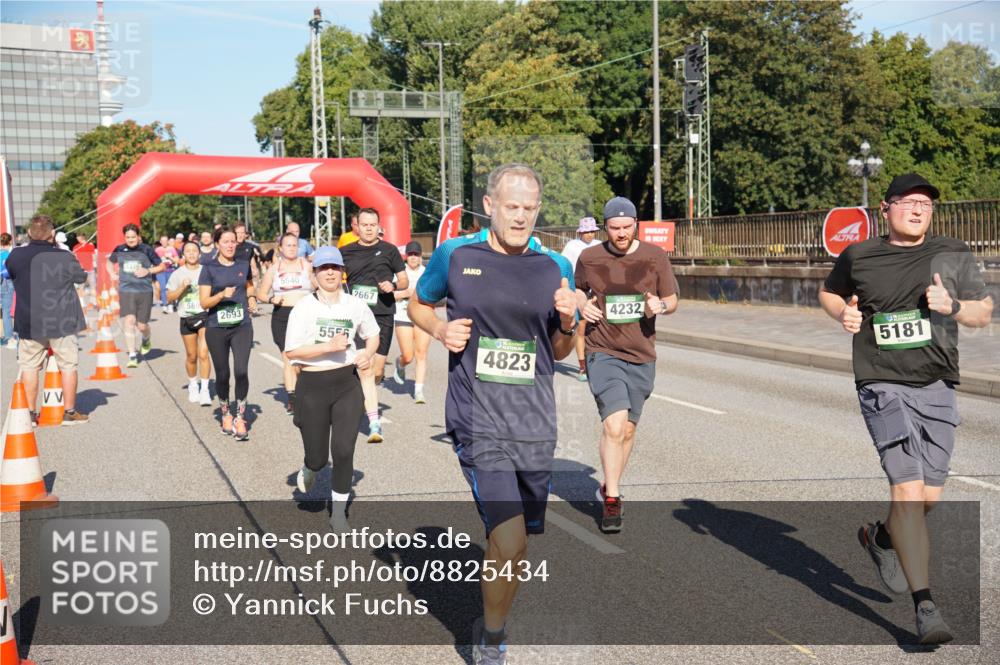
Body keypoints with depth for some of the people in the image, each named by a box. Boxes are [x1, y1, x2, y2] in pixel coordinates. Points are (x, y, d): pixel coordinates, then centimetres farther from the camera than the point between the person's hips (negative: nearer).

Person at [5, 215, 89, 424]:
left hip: (28, 323, 3)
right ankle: (70, 412, 12)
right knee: (68, 366, 8)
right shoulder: (65, 258, -14)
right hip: (61, 322, -2)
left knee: (29, 367, 12)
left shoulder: (15, 256, -5)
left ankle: (30, 413, 15)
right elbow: (82, 278, 2)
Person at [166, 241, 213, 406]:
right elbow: (169, 297, 2)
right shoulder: (178, 274, 4)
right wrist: (182, 288, -12)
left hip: (205, 315, -2)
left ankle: (204, 390, -6)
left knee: (203, 354, -12)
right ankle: (193, 385, 34)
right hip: (186, 318, 2)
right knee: (191, 356, 12)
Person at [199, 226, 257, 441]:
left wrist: (252, 298, 9)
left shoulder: (243, 265, 8)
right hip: (217, 328, -1)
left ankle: (240, 418, 0)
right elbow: (204, 302, -7)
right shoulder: (209, 268, -2)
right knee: (222, 374, 7)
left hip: (242, 326, 1)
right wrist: (222, 294, -23)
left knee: (241, 371, -13)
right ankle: (226, 414, 29)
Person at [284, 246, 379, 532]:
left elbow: (373, 335, 20)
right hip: (313, 385, -2)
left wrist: (368, 354, -1)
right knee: (318, 456, 5)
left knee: (344, 451, -4)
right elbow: (291, 352, -11)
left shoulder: (355, 305, 3)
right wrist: (329, 347, -22)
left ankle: (338, 512, 14)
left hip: (348, 383, 2)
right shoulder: (304, 307, -7)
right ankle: (309, 470, 44)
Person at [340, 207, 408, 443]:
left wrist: (393, 285, -11)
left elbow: (404, 281, 9)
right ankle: (374, 423, -8)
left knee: (377, 372, 2)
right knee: (365, 369, -9)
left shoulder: (388, 250, 6)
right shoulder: (346, 252, 9)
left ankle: (365, 400, 35)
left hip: (382, 315, 0)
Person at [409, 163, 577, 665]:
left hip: (536, 425, 4)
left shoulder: (555, 267, 6)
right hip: (478, 423, -4)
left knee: (518, 543, 13)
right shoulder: (454, 256, 0)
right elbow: (417, 304, 16)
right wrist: (440, 329, -5)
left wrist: (567, 323, -7)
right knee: (510, 541, -16)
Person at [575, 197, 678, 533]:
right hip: (603, 353, -2)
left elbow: (672, 300, 8)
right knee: (614, 425, -18)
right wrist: (582, 304, -5)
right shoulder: (588, 257, 0)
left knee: (628, 430, 12)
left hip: (641, 357, 3)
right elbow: (578, 290, 17)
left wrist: (660, 305, -14)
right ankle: (612, 500, -7)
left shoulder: (655, 257, 1)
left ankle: (608, 487, 34)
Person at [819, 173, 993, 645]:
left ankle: (881, 538, 42)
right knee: (907, 489, -15)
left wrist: (953, 306, -12)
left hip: (937, 388, 3)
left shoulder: (954, 256, 7)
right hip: (883, 386, -3)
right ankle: (925, 606, -12)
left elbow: (984, 315, 9)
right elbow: (828, 292, 21)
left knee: (929, 496, 9)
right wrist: (843, 313, -1)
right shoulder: (858, 257, 4)